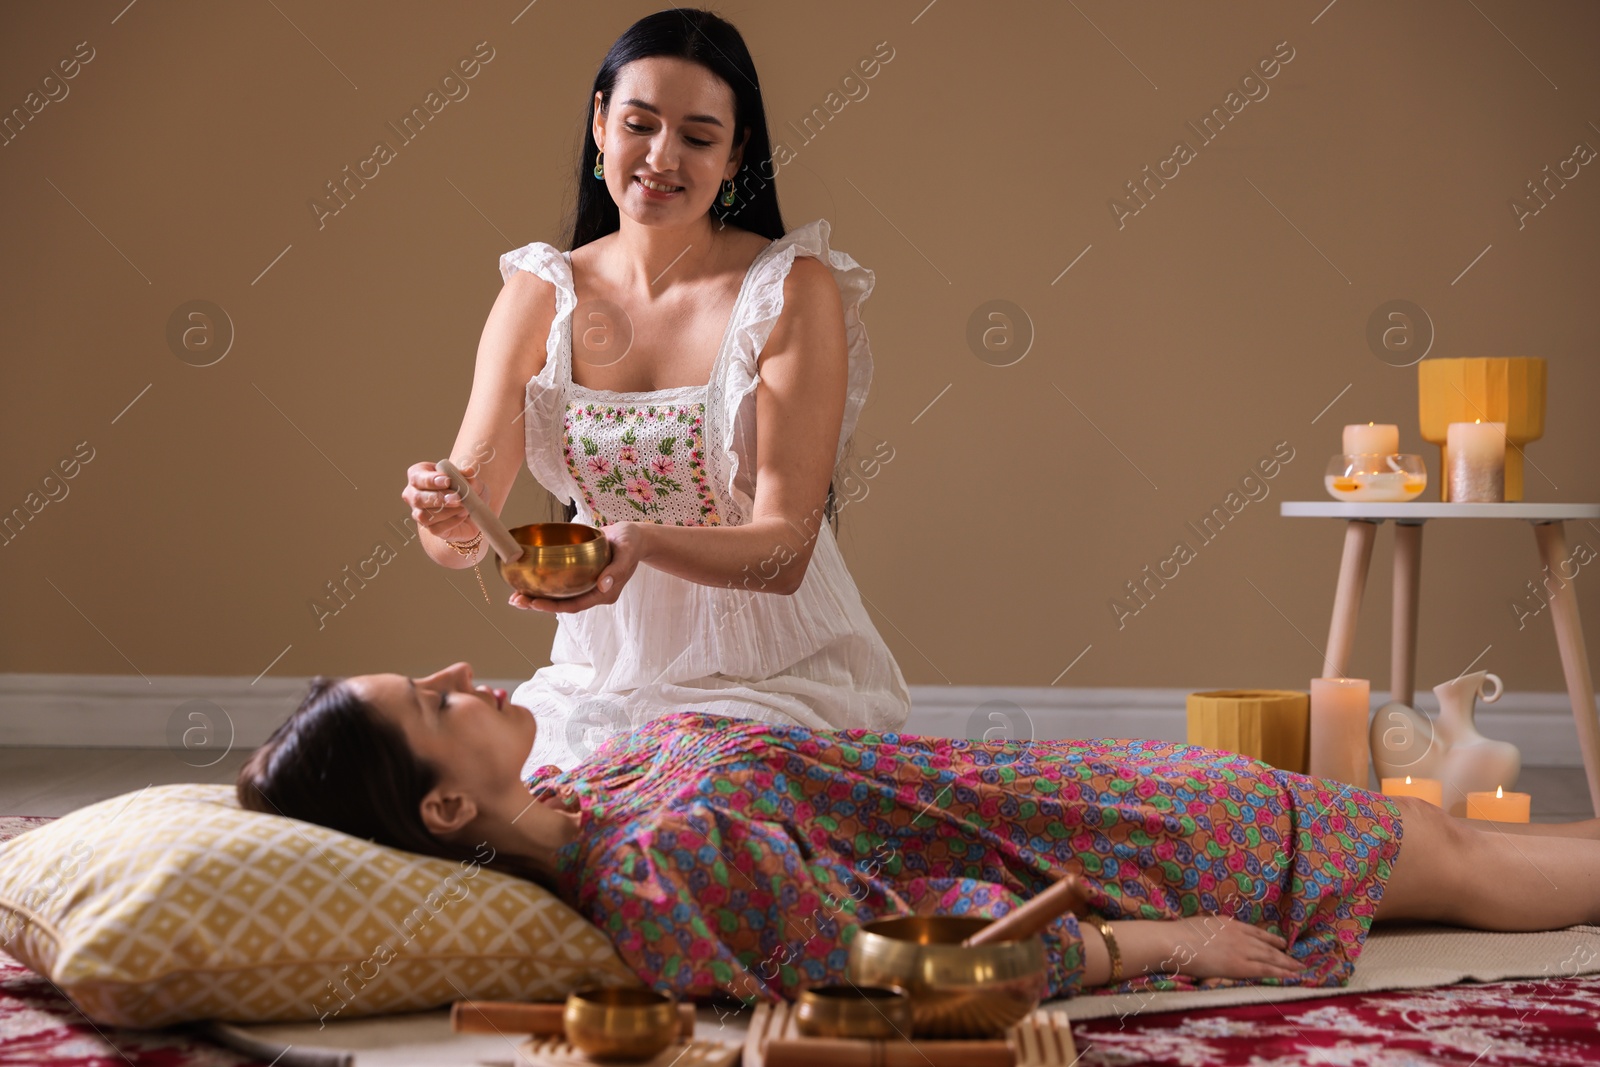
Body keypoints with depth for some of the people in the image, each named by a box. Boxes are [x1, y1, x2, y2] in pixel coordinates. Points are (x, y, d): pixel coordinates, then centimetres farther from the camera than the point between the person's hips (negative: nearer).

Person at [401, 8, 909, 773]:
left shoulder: (793, 290, -8)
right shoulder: (539, 293, 2)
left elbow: (785, 549, -15)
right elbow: (459, 536, -3)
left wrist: (644, 543, -34)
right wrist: (449, 522, -28)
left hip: (775, 681, -3)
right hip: (600, 674, 4)